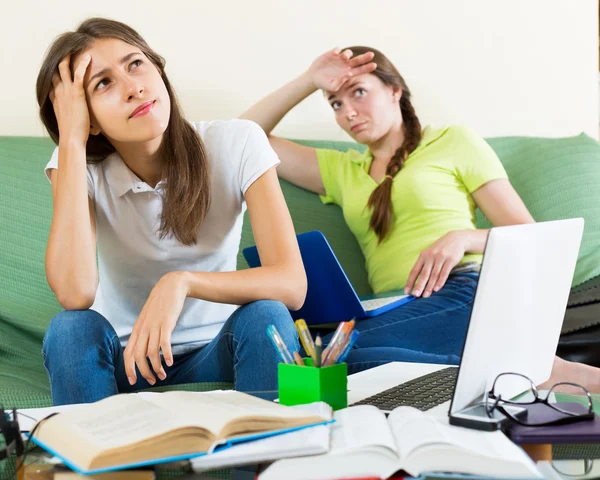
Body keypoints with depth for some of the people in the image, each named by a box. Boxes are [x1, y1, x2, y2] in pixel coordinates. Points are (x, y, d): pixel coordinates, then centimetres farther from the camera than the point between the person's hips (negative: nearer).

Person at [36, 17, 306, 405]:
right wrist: (71, 140, -29)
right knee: (72, 328, -29)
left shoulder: (237, 143, -17)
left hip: (215, 354, 0)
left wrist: (184, 281, -41)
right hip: (121, 358, 1)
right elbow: (75, 295, -32)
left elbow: (293, 285, -24)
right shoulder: (79, 163, -13)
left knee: (266, 316, -29)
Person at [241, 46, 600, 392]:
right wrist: (309, 81, 19)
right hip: (399, 312, 5)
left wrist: (463, 238, -10)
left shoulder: (454, 142, 15)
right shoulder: (341, 169, 27)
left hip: (463, 292, -5)